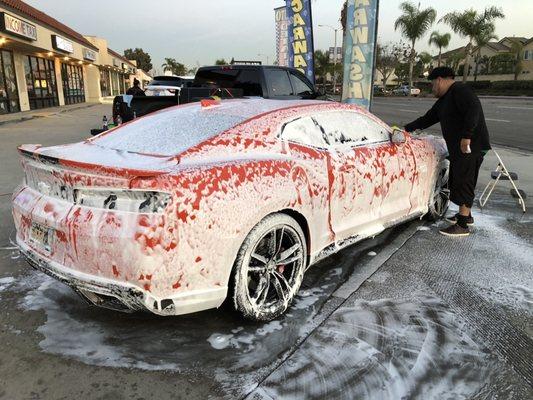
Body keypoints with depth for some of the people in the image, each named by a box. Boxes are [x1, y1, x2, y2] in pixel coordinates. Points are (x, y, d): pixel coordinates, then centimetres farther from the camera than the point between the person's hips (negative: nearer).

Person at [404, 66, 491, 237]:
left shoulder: (459, 90, -12)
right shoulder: (443, 101, 18)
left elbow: (474, 108, -26)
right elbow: (427, 119, 25)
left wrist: (466, 136, -30)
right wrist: (407, 129, 23)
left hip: (471, 146, -10)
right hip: (457, 148, 10)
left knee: (464, 183, -8)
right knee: (457, 181, 17)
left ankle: (463, 226, -3)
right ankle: (465, 215, 32)